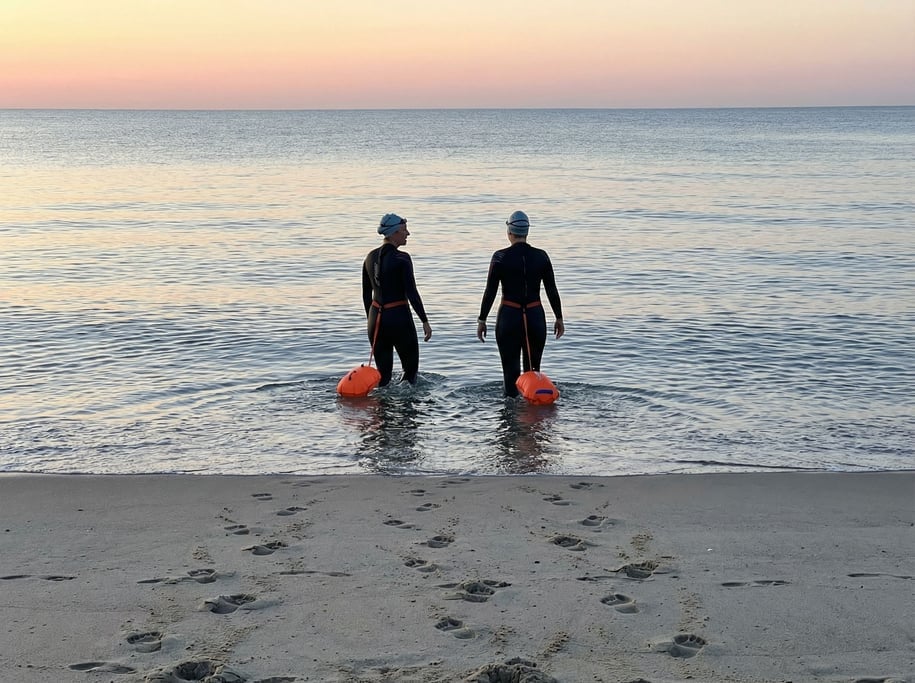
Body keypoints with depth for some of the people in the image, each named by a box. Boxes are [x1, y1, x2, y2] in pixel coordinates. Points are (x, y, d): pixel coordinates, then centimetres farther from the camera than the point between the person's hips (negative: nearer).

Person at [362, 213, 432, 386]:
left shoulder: (371, 257, 8)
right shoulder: (402, 258, -13)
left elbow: (366, 294, 14)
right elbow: (411, 293, -15)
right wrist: (425, 321, -10)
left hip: (376, 317, 6)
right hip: (399, 318, -6)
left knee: (383, 372, 11)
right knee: (411, 368, 8)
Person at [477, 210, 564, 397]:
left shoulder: (501, 257, -7)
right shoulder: (541, 256, 1)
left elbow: (490, 292, -6)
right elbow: (552, 291, 4)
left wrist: (482, 320, 2)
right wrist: (559, 318, 13)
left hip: (509, 318, -2)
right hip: (536, 317, 2)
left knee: (511, 370, 3)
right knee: (533, 370, 12)